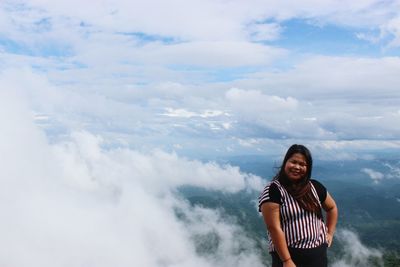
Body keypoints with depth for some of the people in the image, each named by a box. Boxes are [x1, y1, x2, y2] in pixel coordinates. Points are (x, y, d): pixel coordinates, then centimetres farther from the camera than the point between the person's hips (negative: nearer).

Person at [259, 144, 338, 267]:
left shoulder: (315, 187, 5)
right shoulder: (273, 190, -12)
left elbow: (332, 208, 22)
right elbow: (274, 228, -16)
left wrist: (330, 233, 14)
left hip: (318, 254, 5)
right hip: (289, 255, -5)